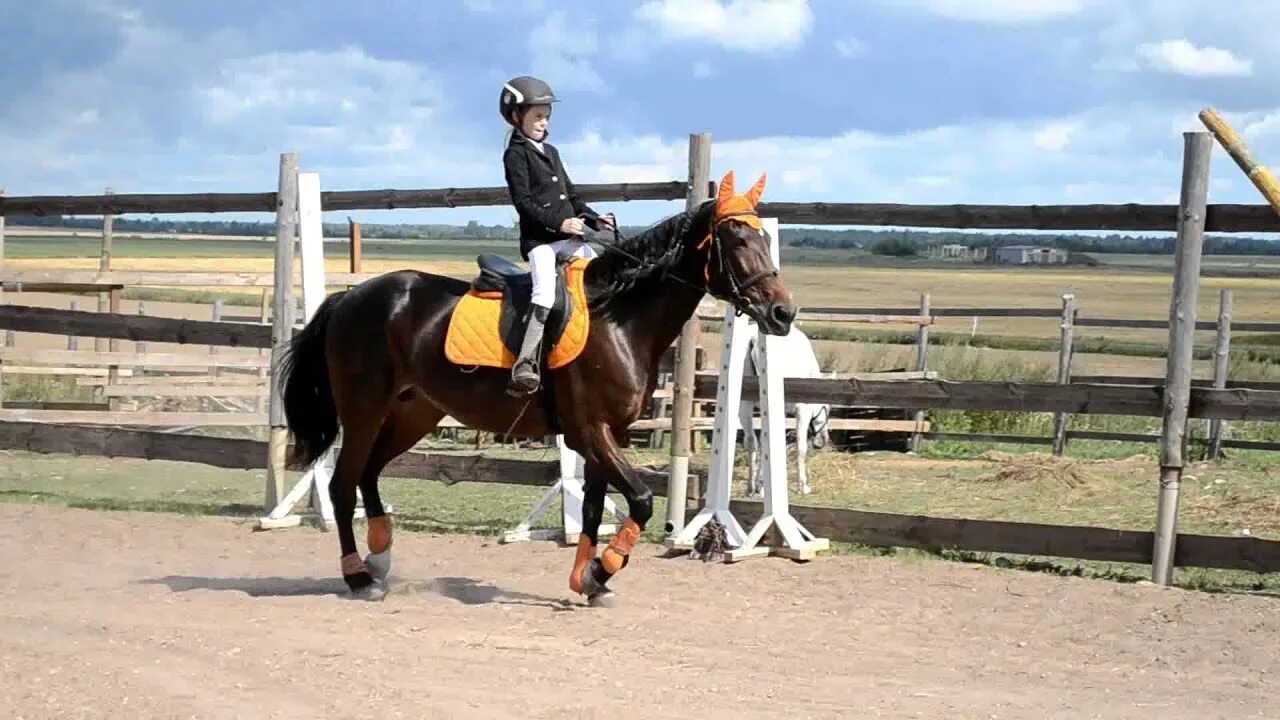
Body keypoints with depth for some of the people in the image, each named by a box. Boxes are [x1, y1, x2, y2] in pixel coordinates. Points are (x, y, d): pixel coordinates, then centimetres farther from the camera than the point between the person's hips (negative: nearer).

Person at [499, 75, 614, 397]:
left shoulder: (551, 152, 22)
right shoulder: (515, 154, -2)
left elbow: (570, 194, 25)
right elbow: (523, 201, -12)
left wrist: (594, 218, 9)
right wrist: (558, 222, -21)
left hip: (569, 236, 9)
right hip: (538, 238, -9)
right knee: (545, 292, -27)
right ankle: (524, 365, -35)